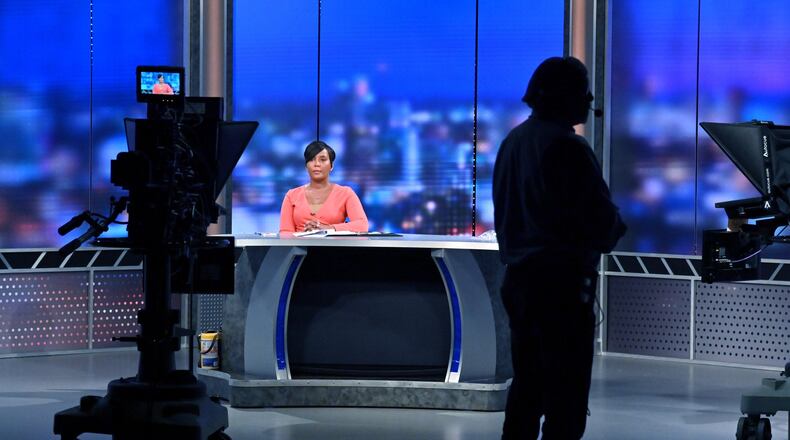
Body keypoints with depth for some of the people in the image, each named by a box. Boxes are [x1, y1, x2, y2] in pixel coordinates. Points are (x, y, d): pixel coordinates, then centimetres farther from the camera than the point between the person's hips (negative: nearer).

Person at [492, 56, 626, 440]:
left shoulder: (512, 142, 12)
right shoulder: (567, 148, -15)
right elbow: (600, 216, -15)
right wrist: (613, 232, 5)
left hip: (518, 276, 9)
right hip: (562, 279, -9)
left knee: (526, 383, 15)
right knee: (566, 393, -5)